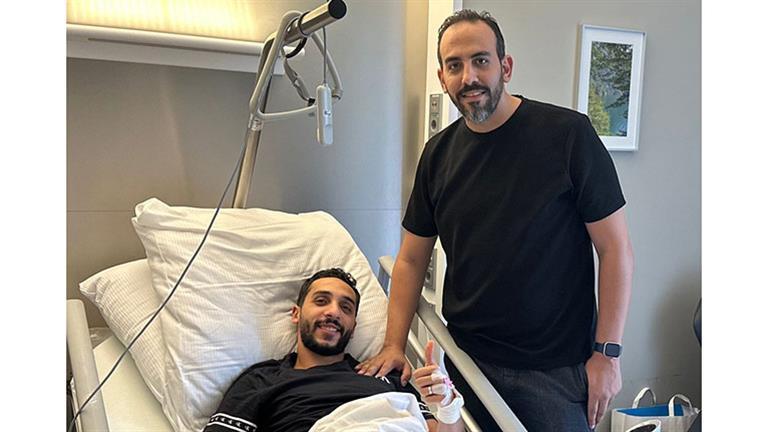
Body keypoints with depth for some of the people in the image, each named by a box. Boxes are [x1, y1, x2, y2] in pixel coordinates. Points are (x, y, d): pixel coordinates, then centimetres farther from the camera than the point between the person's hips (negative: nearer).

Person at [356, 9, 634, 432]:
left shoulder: (567, 133, -11)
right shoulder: (438, 152, 2)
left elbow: (615, 247, -8)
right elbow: (411, 259, 6)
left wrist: (607, 352, -10)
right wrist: (394, 344, -2)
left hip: (558, 368, -3)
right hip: (466, 360, 4)